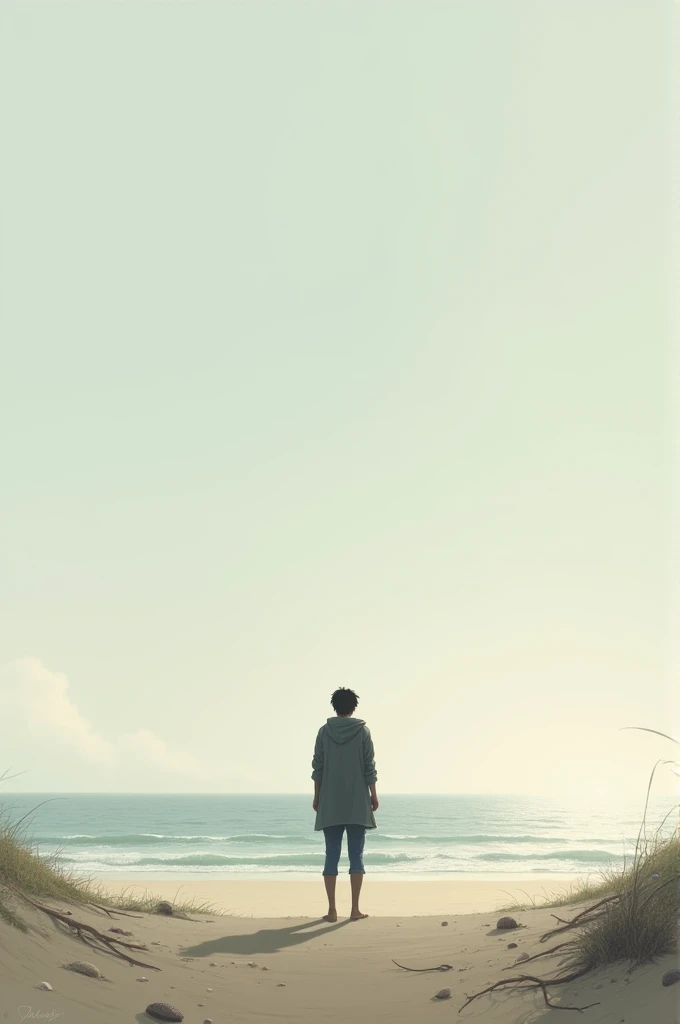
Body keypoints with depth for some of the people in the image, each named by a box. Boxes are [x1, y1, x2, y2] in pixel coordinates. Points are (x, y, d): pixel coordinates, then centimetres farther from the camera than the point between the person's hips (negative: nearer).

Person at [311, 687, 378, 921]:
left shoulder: (324, 731, 1)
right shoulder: (362, 731, -1)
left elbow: (317, 768, 2)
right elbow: (369, 767, -2)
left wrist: (317, 797, 10)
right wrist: (373, 795, 6)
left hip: (330, 804, 1)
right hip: (357, 804, -1)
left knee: (332, 855, 4)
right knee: (356, 855, 3)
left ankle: (332, 909, 1)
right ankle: (355, 908, 0)